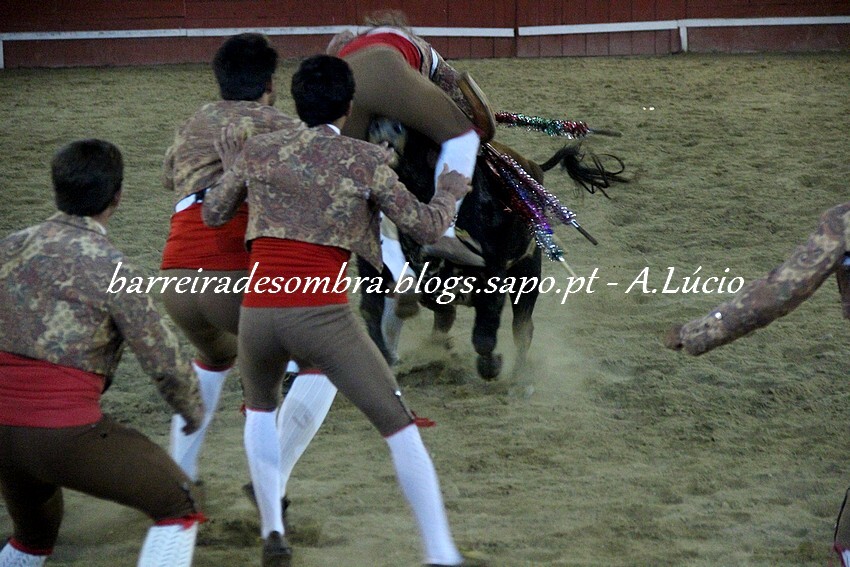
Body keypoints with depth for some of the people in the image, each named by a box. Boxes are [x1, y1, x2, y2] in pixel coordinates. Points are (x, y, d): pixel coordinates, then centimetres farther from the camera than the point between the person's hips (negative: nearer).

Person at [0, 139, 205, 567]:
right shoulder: (110, 269, -10)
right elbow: (164, 361, -4)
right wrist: (191, 408, 17)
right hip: (65, 435, -7)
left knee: (36, 533, 33)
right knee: (177, 506, 11)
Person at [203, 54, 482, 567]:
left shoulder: (258, 151, 10)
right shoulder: (365, 160, 1)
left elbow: (213, 214, 24)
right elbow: (427, 227, 5)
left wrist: (232, 163, 39)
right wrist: (450, 190, 24)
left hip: (258, 313, 3)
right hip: (324, 316, -3)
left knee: (261, 407, 34)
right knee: (400, 428, 8)